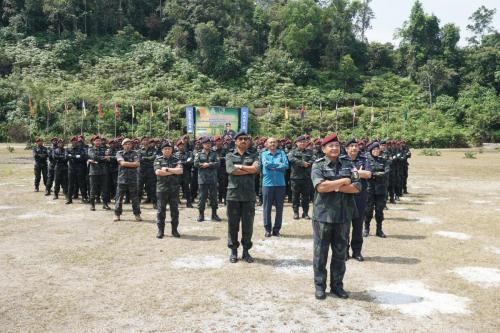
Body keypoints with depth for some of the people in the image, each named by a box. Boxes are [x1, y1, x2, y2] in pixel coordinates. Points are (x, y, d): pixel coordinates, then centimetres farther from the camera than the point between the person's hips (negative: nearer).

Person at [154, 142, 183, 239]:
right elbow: (158, 172, -12)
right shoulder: (158, 160, 4)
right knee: (161, 210, 3)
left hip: (174, 188, 1)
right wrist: (174, 171, -10)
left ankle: (174, 229, 16)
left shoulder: (176, 160, 7)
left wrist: (167, 169, -13)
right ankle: (160, 230, 12)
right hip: (162, 188, -1)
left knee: (175, 210, 6)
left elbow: (180, 170, -10)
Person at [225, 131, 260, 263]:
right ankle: (233, 251, 17)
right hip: (233, 195, -1)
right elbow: (232, 171, -10)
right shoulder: (230, 156, 8)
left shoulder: (253, 156, 11)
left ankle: (246, 251, 18)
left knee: (248, 225, 5)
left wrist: (239, 166, -7)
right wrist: (249, 169, -6)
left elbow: (255, 168, -10)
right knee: (233, 224, 5)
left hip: (249, 196, 1)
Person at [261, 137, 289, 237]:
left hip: (280, 184, 1)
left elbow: (286, 165, -7)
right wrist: (278, 164, -6)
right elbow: (266, 164, -12)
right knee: (267, 207, 3)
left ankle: (277, 229, 16)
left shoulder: (281, 153, 8)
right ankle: (267, 229, 14)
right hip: (267, 183, -1)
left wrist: (272, 166, -8)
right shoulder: (264, 154, 6)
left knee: (279, 207, 5)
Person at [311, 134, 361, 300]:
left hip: (343, 215, 3)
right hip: (323, 215, -3)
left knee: (340, 252, 11)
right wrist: (343, 181, -11)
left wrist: (334, 187, -14)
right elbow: (320, 186, -19)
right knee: (321, 252, 5)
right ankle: (320, 286, 18)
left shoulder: (348, 164, 7)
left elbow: (356, 187, -3)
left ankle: (337, 285, 25)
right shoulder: (318, 165, -3)